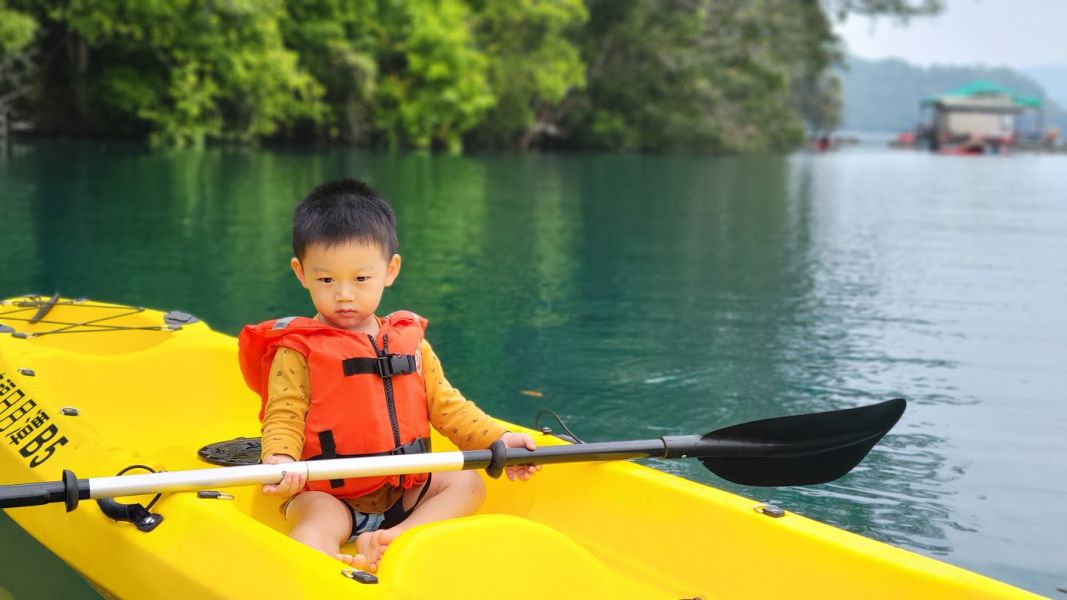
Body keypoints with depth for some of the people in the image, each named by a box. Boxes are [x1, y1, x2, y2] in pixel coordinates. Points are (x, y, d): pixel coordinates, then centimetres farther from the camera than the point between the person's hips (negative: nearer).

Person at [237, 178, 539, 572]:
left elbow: (446, 406, 13)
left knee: (467, 484, -11)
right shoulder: (297, 351, -3)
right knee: (315, 525, -33)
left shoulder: (409, 341, 10)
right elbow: (284, 418, -8)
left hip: (404, 492, 6)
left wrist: (497, 441, 1)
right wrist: (279, 459, -30)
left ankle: (394, 539, -31)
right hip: (328, 496, -5)